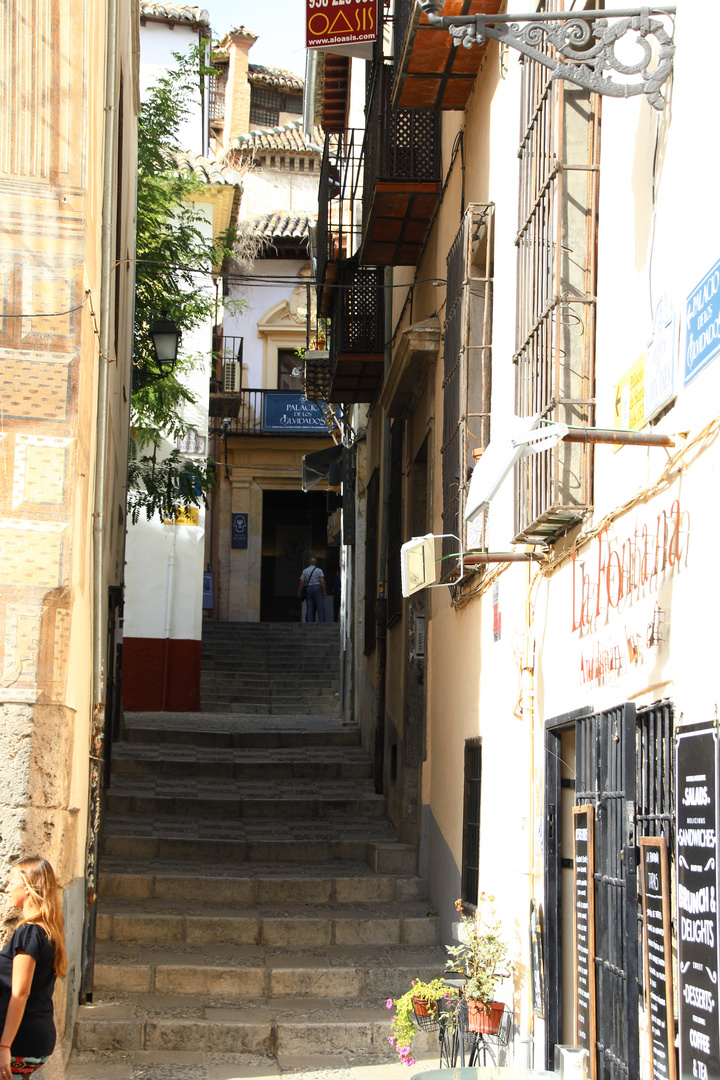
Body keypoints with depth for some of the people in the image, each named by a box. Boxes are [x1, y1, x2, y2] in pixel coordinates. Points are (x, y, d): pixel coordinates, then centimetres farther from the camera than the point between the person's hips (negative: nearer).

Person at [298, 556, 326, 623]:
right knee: (321, 607, -5)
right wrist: (324, 591, -8)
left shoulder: (305, 571, 9)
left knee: (310, 608, 4)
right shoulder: (319, 570, 1)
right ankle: (322, 622, -14)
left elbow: (302, 582, 2)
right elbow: (322, 581, -10)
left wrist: (299, 592, 6)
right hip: (317, 588, -3)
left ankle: (310, 622, -3)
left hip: (308, 589, 3)